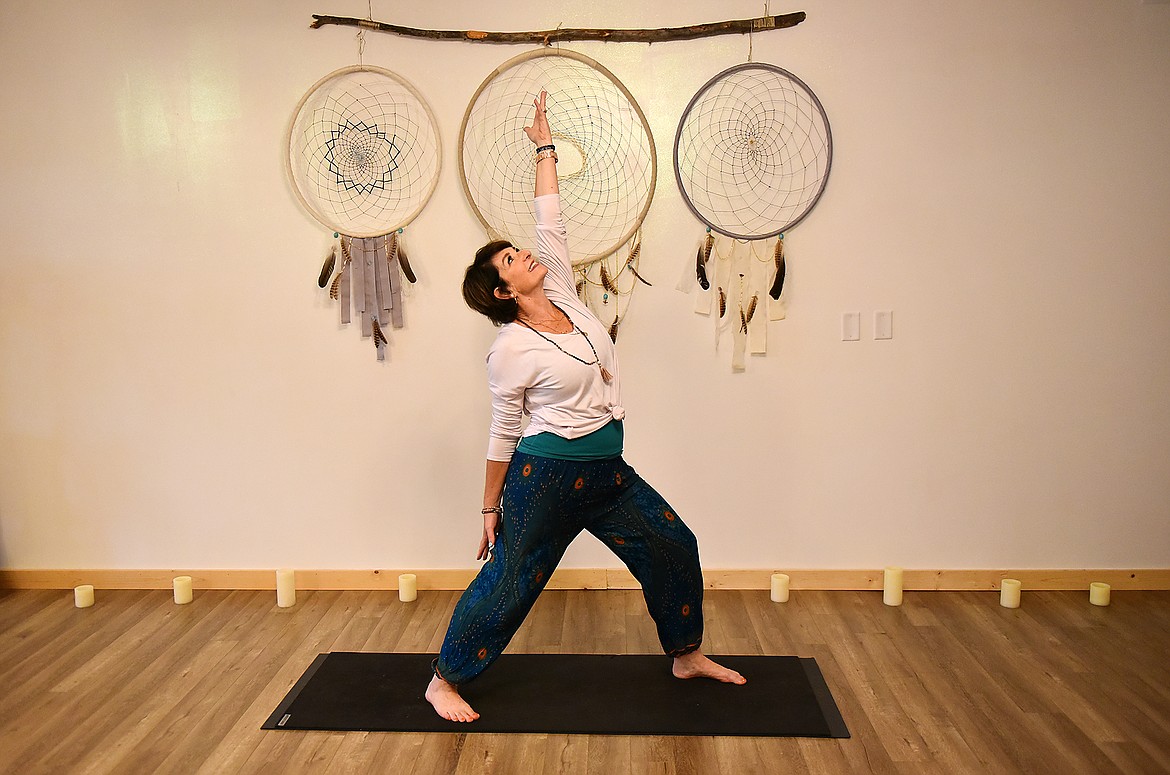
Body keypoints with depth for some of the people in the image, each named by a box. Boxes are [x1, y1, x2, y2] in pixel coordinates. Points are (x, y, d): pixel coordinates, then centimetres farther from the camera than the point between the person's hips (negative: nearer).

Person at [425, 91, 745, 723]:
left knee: (673, 547, 11)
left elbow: (549, 224, 6)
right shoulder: (511, 351, -13)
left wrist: (545, 147, 13)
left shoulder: (564, 296, 3)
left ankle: (687, 655, 31)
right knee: (507, 583, 1)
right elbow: (503, 433, -6)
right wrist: (490, 508, -1)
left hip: (607, 472, 7)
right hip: (547, 476, -7)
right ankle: (443, 681, 20)